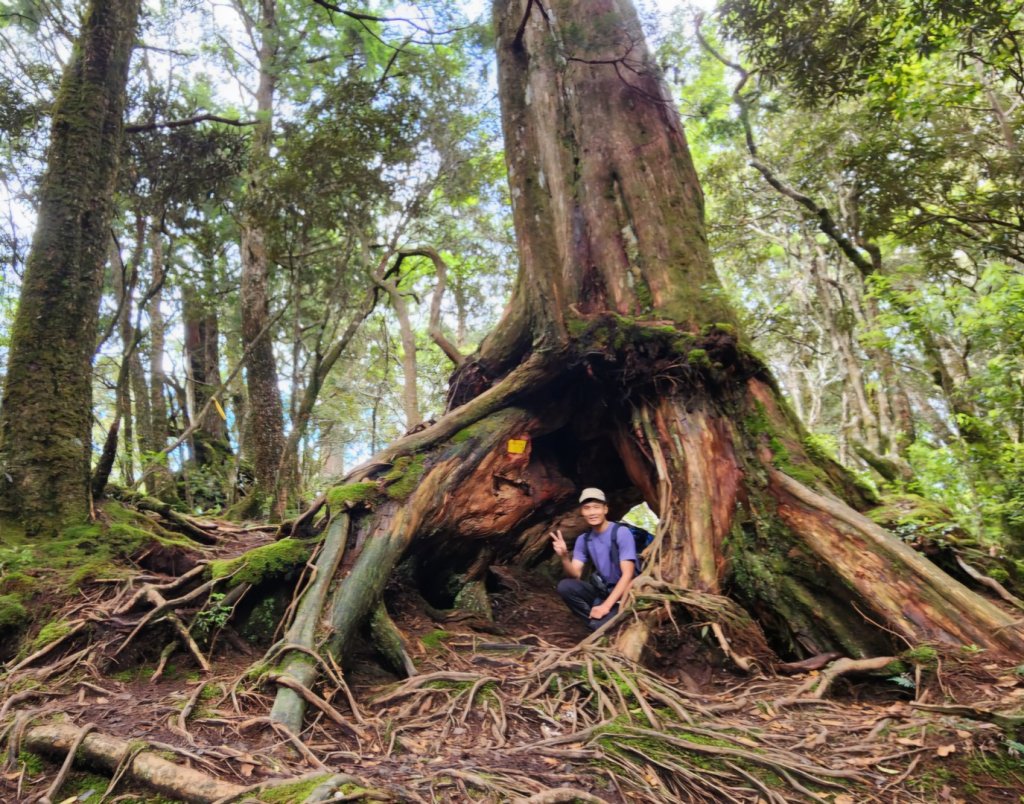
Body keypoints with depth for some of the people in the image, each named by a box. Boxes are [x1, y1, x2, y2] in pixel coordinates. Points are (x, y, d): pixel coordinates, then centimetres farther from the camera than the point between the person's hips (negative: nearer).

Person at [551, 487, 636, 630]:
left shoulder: (621, 533, -15)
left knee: (600, 626, -31)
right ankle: (597, 621, -8)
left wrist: (606, 606, -25)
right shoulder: (583, 539, 3)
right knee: (565, 586, -20)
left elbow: (628, 574, -19)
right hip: (602, 589, 6)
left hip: (624, 592, -6)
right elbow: (575, 575, -3)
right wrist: (564, 557, -24)